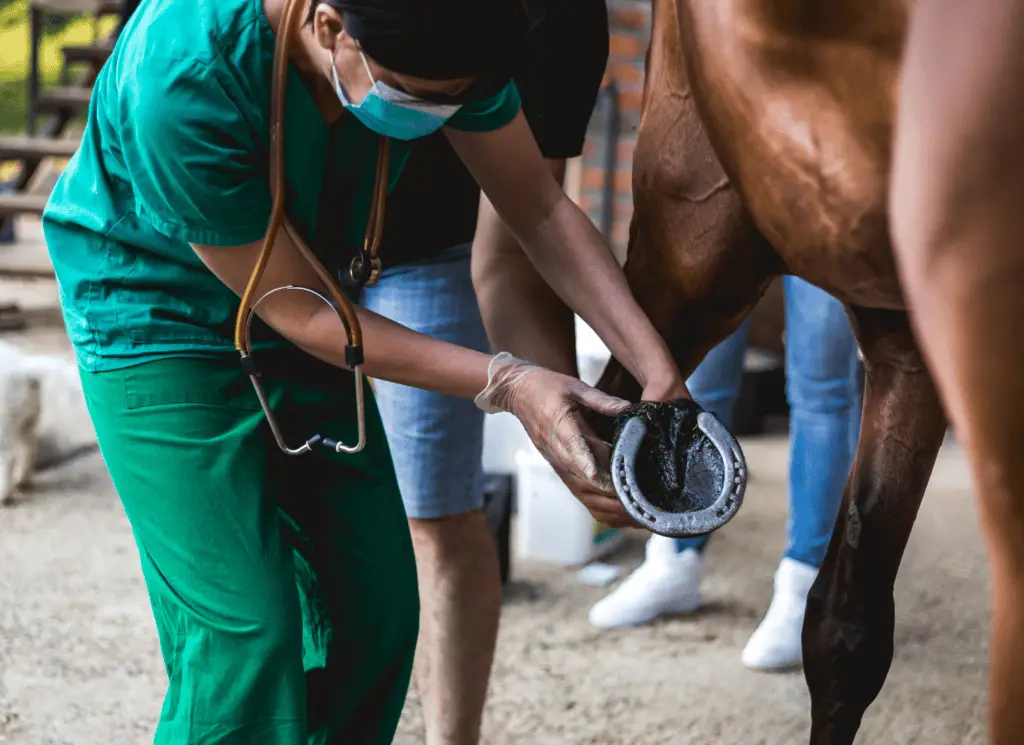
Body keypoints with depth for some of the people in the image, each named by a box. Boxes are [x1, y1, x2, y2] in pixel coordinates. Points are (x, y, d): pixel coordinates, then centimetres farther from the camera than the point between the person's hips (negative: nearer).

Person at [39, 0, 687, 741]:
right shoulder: (182, 78, -36)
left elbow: (543, 210, -9)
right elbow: (293, 308, -26)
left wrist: (658, 369, -21)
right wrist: (505, 383, -28)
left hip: (303, 303, 6)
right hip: (159, 316, -6)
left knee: (376, 611, 6)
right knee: (243, 638, -14)